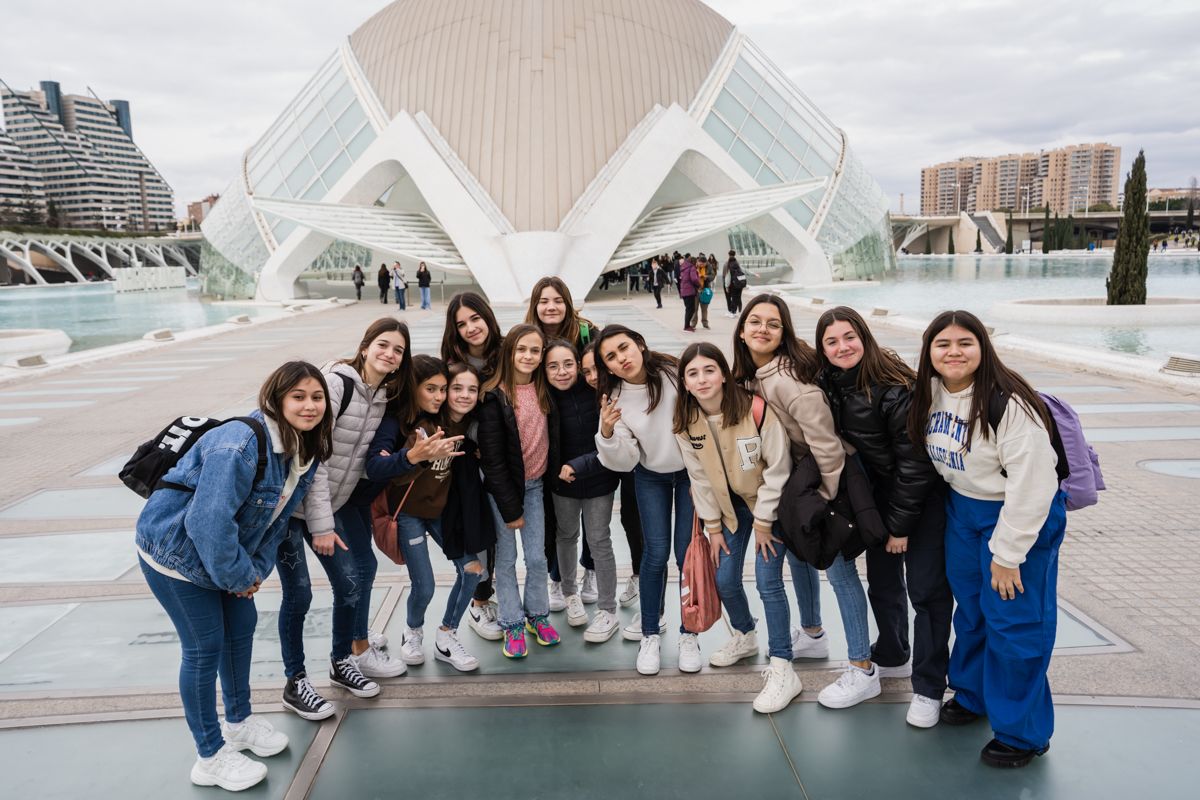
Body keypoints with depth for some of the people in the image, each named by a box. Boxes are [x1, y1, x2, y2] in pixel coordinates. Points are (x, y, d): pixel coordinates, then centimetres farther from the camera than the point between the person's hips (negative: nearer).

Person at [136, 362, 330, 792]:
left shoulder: (306, 451, -5)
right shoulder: (242, 444, -33)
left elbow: (279, 515, 4)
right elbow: (209, 522, -36)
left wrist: (257, 568, -4)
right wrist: (239, 576, -23)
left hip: (226, 552, 8)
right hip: (175, 550, -8)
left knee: (242, 627, 16)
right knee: (204, 647, 0)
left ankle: (239, 721, 38)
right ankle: (211, 757, 17)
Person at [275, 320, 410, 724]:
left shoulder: (386, 395, 3)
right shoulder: (336, 383, -20)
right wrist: (320, 524, -22)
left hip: (337, 501, 7)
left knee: (351, 581, 5)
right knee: (299, 593, -3)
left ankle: (342, 660, 27)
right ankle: (295, 683, 14)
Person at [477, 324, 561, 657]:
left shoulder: (544, 391, -2)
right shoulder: (495, 397, -16)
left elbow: (554, 438, 7)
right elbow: (492, 458, -15)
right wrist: (510, 508, -13)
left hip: (535, 484, 4)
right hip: (502, 488, -4)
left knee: (537, 558, 8)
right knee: (506, 559, 7)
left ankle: (537, 615, 28)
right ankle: (513, 624, 21)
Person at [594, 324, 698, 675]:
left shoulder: (676, 373, -23)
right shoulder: (615, 398, -16)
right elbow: (624, 462, -14)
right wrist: (607, 432, -34)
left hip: (692, 472, -1)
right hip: (651, 477, 1)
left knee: (686, 552, -2)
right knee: (656, 553, -2)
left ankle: (688, 635, 15)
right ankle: (650, 634, 15)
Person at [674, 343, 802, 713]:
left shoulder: (757, 409, -27)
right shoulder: (686, 423, -12)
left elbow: (778, 468, -20)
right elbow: (699, 477, -2)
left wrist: (763, 522, -14)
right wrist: (713, 527, 1)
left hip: (770, 501, -5)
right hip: (730, 504, 5)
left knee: (767, 580, -12)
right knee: (724, 579, 5)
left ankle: (782, 669, 0)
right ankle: (744, 637, 35)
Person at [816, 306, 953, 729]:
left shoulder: (896, 388, -25)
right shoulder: (828, 386, -6)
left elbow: (915, 461, -21)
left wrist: (901, 524, -16)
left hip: (923, 494, -6)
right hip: (879, 493, 6)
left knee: (926, 588, -3)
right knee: (882, 582, 15)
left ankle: (929, 687, 11)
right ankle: (891, 655, 38)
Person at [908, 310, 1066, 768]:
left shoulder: (1008, 404, -26)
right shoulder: (929, 393, -3)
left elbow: (1031, 485, -24)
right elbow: (923, 455, 13)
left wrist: (1007, 554, -20)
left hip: (1021, 516, -7)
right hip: (962, 509, 7)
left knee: (1012, 621, 0)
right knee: (970, 608, 19)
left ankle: (1022, 732, 18)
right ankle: (972, 693, 41)